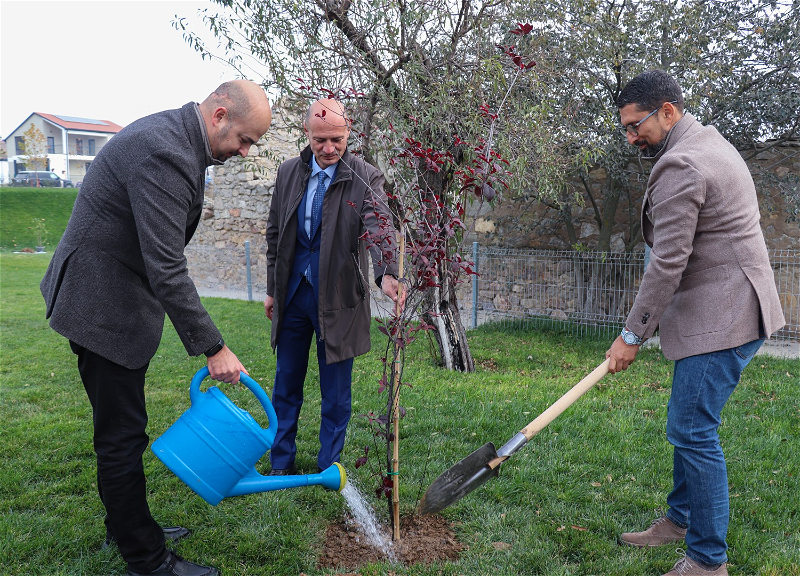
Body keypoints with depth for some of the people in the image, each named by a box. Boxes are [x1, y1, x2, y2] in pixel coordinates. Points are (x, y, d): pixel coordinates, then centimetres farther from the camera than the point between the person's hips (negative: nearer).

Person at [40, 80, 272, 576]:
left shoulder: (173, 136, 7)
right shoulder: (163, 153, -27)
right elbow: (166, 269, -30)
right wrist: (213, 347, -25)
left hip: (116, 298, 10)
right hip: (105, 305, -10)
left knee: (120, 427, 20)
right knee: (122, 434, 1)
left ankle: (127, 525, 37)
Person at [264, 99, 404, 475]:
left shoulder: (364, 178, -8)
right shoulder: (289, 173, 5)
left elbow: (379, 229, -23)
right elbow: (275, 234, 12)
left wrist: (387, 275, -42)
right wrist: (272, 289, 12)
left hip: (338, 297, -3)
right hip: (292, 293, 4)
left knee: (336, 392, 7)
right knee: (286, 385, 15)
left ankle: (329, 469, 25)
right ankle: (281, 465, 31)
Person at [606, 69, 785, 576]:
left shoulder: (680, 165, -18)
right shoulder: (712, 143, 17)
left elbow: (667, 263, -21)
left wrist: (633, 334, -14)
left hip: (722, 319, -11)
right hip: (730, 309, 11)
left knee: (693, 431, -7)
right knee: (689, 425, 18)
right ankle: (681, 519, 32)